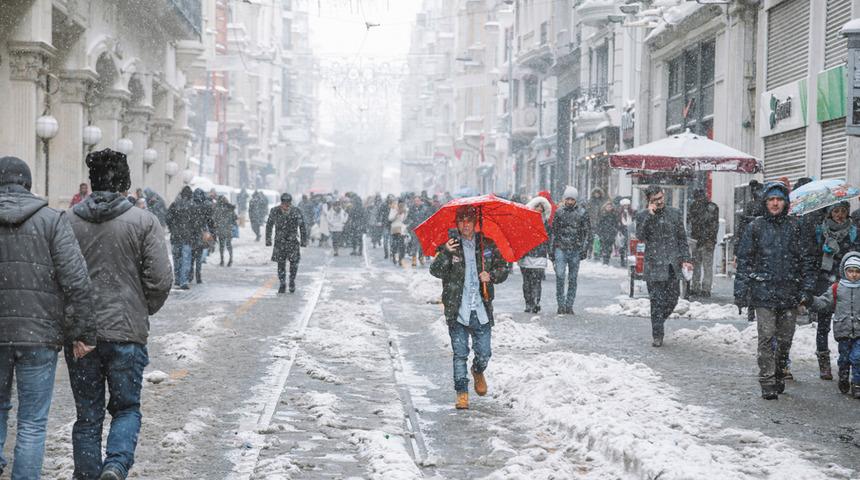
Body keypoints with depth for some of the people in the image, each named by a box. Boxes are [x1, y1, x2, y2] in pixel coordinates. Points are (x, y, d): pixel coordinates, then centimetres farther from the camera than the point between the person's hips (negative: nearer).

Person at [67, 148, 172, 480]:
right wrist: (143, 313, 8)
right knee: (126, 408, 11)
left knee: (87, 415, 12)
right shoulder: (143, 222, -6)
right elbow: (161, 280, -10)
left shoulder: (68, 222, 0)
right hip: (127, 332, -2)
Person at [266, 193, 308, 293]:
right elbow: (269, 225, 7)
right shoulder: (275, 211, -5)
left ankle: (292, 281, 14)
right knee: (281, 263, 1)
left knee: (294, 262, -8)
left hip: (293, 240, -1)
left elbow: (302, 227, 3)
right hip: (280, 241, 1)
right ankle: (282, 284, 14)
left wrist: (304, 240, 5)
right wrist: (268, 239, 8)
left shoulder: (296, 212, -8)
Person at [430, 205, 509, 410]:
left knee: (484, 353, 6)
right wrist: (446, 253, -29)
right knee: (460, 354, 1)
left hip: (481, 310, 2)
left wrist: (492, 275, -8)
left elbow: (503, 268, 13)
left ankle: (478, 372, 39)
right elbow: (436, 271, -12)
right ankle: (462, 393, 11)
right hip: (457, 312, -2)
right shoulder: (449, 246, -1)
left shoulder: (487, 245, 6)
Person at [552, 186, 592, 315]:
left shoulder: (582, 213, 2)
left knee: (573, 279, 4)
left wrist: (584, 249, -5)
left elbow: (587, 232, 4)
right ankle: (561, 305, -7)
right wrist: (552, 250, 11)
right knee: (560, 277, -12)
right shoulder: (559, 212, 7)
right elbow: (554, 232, 14)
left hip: (576, 250, 0)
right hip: (560, 249, 0)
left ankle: (569, 306, 10)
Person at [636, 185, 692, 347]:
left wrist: (685, 258, 4)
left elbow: (682, 238, 13)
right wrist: (649, 216, -16)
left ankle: (659, 323, 29)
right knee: (657, 300, -5)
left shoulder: (675, 213, 9)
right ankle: (657, 335, 2)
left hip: (673, 264, 3)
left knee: (672, 299, 4)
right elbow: (640, 236, -12)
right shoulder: (643, 216, 2)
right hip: (654, 265, -3)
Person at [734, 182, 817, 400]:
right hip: (763, 290, -2)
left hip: (789, 292, 2)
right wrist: (741, 291, -1)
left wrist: (806, 290, 1)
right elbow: (744, 260, 5)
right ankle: (767, 382, -5)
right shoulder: (756, 227, 5)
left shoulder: (795, 227, 7)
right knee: (766, 337, -7)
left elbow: (807, 259, 8)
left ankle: (779, 374, 26)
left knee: (785, 338, 8)